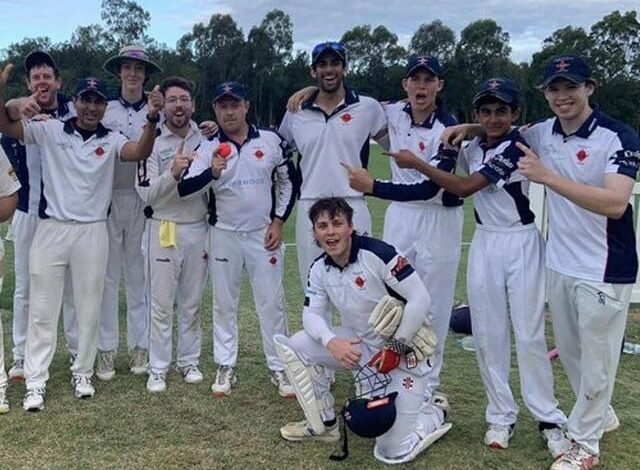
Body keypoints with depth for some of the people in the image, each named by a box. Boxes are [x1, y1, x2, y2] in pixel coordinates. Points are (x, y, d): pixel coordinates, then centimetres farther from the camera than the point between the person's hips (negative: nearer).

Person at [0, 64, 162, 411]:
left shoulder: (111, 140, 2)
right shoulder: (50, 131, 2)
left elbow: (139, 152, -17)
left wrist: (152, 119, -35)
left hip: (92, 233, 1)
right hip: (51, 229, 0)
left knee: (89, 309, 10)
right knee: (42, 309, 5)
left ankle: (82, 373, 26)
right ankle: (35, 382, 13)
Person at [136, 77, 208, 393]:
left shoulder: (206, 139, 6)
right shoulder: (152, 141, -5)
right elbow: (146, 193, -12)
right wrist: (173, 173, -27)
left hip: (198, 229, 3)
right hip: (163, 230, -3)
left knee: (192, 302, 12)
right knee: (161, 304, 3)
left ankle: (189, 361, 25)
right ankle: (158, 368, 13)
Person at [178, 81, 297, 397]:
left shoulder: (271, 141, -3)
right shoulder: (208, 148, -5)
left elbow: (289, 182, 7)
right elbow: (184, 190, -15)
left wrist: (278, 221, -2)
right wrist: (212, 173, -33)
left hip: (264, 234, 0)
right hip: (224, 235, 1)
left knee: (271, 302, 4)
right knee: (224, 303, 9)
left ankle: (279, 368, 16)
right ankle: (225, 367, 21)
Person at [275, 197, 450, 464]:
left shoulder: (378, 254, -24)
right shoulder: (319, 269, -3)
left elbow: (420, 299, -24)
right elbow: (312, 314, -4)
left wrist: (395, 347, -20)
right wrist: (333, 343, -25)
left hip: (404, 351, -6)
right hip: (360, 345, 6)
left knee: (392, 452, -12)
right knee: (294, 347, -11)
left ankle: (433, 415, 20)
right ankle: (324, 424, 7)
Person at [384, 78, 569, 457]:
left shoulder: (517, 148, -14)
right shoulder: (474, 147, 6)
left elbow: (465, 188, -18)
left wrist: (417, 164, -14)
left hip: (521, 243, -6)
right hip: (485, 243, 6)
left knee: (530, 336, -4)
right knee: (488, 334, 5)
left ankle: (551, 420, 9)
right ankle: (501, 416, 16)